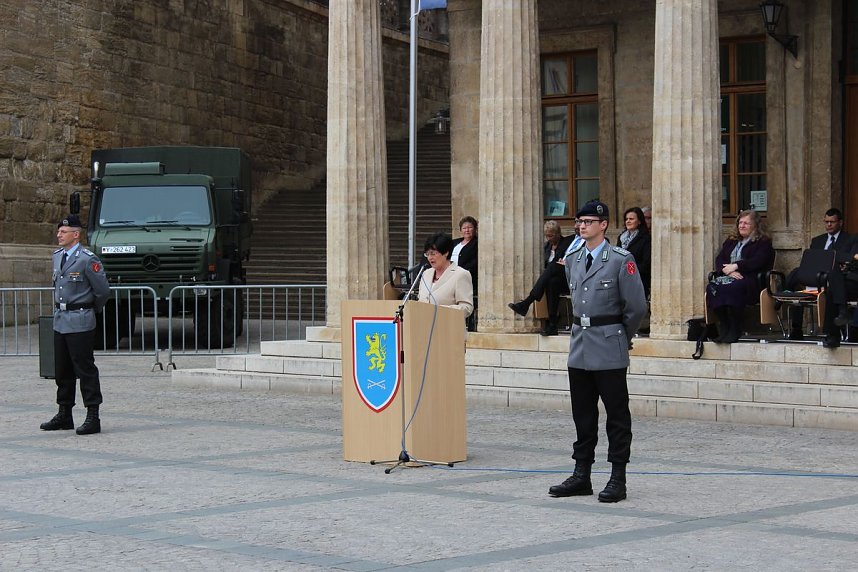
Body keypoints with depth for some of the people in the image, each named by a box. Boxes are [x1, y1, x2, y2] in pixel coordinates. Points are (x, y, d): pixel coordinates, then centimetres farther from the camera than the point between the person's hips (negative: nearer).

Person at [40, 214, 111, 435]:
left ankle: (93, 417, -2)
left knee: (85, 369, -5)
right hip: (60, 320, 8)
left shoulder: (87, 259, -13)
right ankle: (64, 415, 23)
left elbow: (103, 291, -9)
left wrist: (92, 310, 5)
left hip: (80, 322, -8)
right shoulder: (56, 257, 11)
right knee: (62, 371, 14)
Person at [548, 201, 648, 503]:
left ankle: (618, 479, 4)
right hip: (579, 346, 6)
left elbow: (637, 306, -8)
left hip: (609, 350, -6)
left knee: (616, 415, 0)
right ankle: (581, 475, 18)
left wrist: (621, 337, 2)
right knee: (582, 415, 11)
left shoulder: (621, 260, -8)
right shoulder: (572, 259, 12)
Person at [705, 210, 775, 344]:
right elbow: (719, 259, 15)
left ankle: (735, 330, -32)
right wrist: (727, 270, -7)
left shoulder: (763, 242, 10)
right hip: (728, 276, 5)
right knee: (712, 287, -30)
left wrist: (735, 266, -11)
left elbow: (757, 262, -7)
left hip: (749, 279, -5)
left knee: (732, 288, -39)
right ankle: (723, 327, -28)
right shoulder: (731, 241, 27)